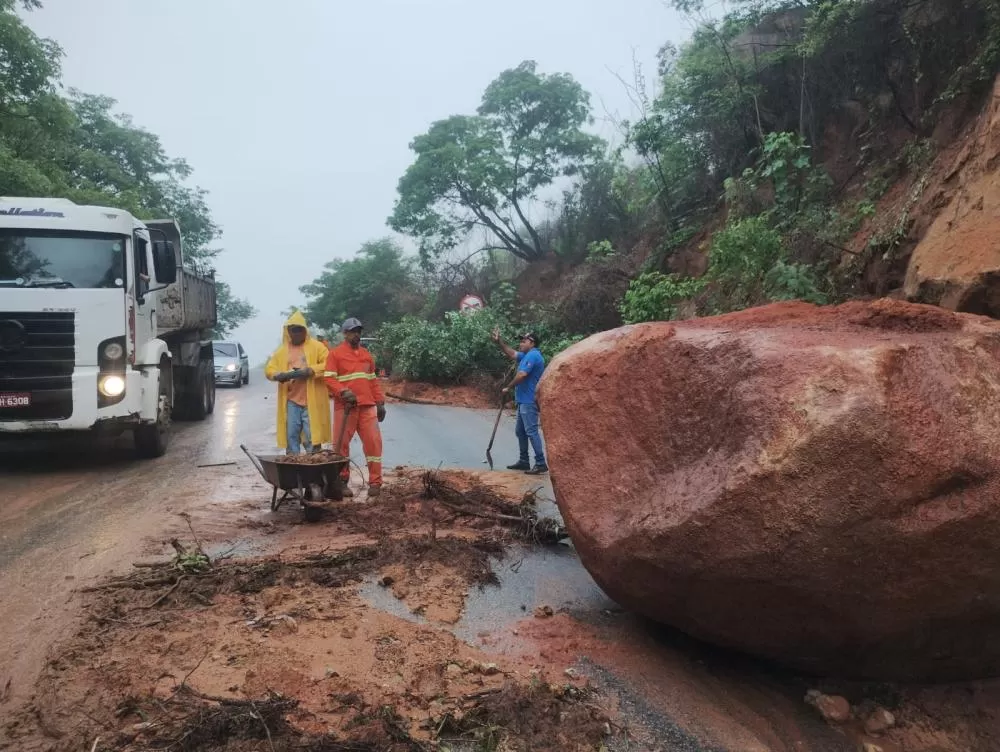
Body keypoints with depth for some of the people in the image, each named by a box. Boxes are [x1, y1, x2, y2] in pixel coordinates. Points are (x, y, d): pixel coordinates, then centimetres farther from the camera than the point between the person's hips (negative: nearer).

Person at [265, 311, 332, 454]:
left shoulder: (316, 346, 4)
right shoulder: (282, 351, 15)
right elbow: (269, 370, 11)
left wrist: (310, 370, -18)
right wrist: (279, 375, -11)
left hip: (311, 401, -4)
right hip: (290, 401, 4)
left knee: (312, 437, -2)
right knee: (291, 436, 7)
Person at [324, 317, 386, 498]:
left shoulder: (366, 355, 18)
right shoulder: (335, 354, 0)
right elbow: (329, 379, -7)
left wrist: (380, 403, 14)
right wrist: (343, 392, -23)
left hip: (367, 406, 4)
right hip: (345, 406, -4)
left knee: (373, 441, -2)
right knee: (342, 444, 1)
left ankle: (375, 482, 1)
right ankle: (342, 482, 12)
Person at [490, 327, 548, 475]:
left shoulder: (533, 355, -16)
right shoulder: (527, 355, 16)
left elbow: (521, 375, -23)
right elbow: (511, 353, 25)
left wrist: (508, 388, -10)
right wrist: (499, 341, 12)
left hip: (529, 401, -11)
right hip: (524, 400, 11)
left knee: (531, 432, -12)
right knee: (520, 431, 16)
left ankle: (541, 464, -11)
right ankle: (523, 461, 23)